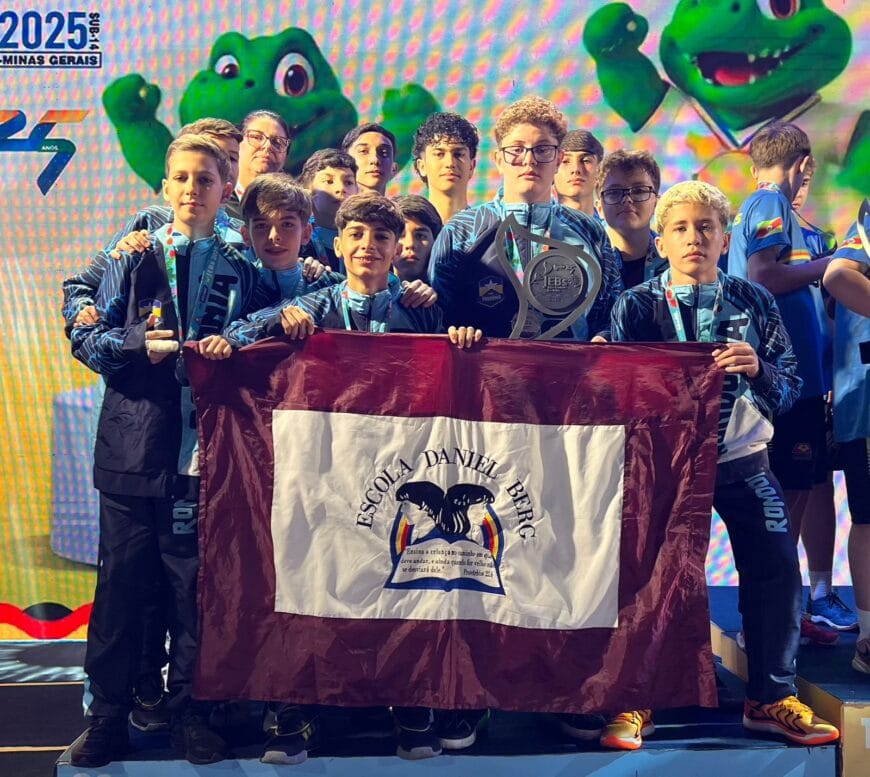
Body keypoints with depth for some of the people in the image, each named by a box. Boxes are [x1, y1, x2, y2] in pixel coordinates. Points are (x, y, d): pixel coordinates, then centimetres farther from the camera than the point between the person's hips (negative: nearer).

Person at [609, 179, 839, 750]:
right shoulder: (636, 306, -2)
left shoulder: (754, 302, 3)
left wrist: (757, 368, -20)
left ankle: (770, 698, 20)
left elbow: (790, 388, 1)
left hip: (743, 461, 2)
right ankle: (634, 702, 12)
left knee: (778, 569, 0)